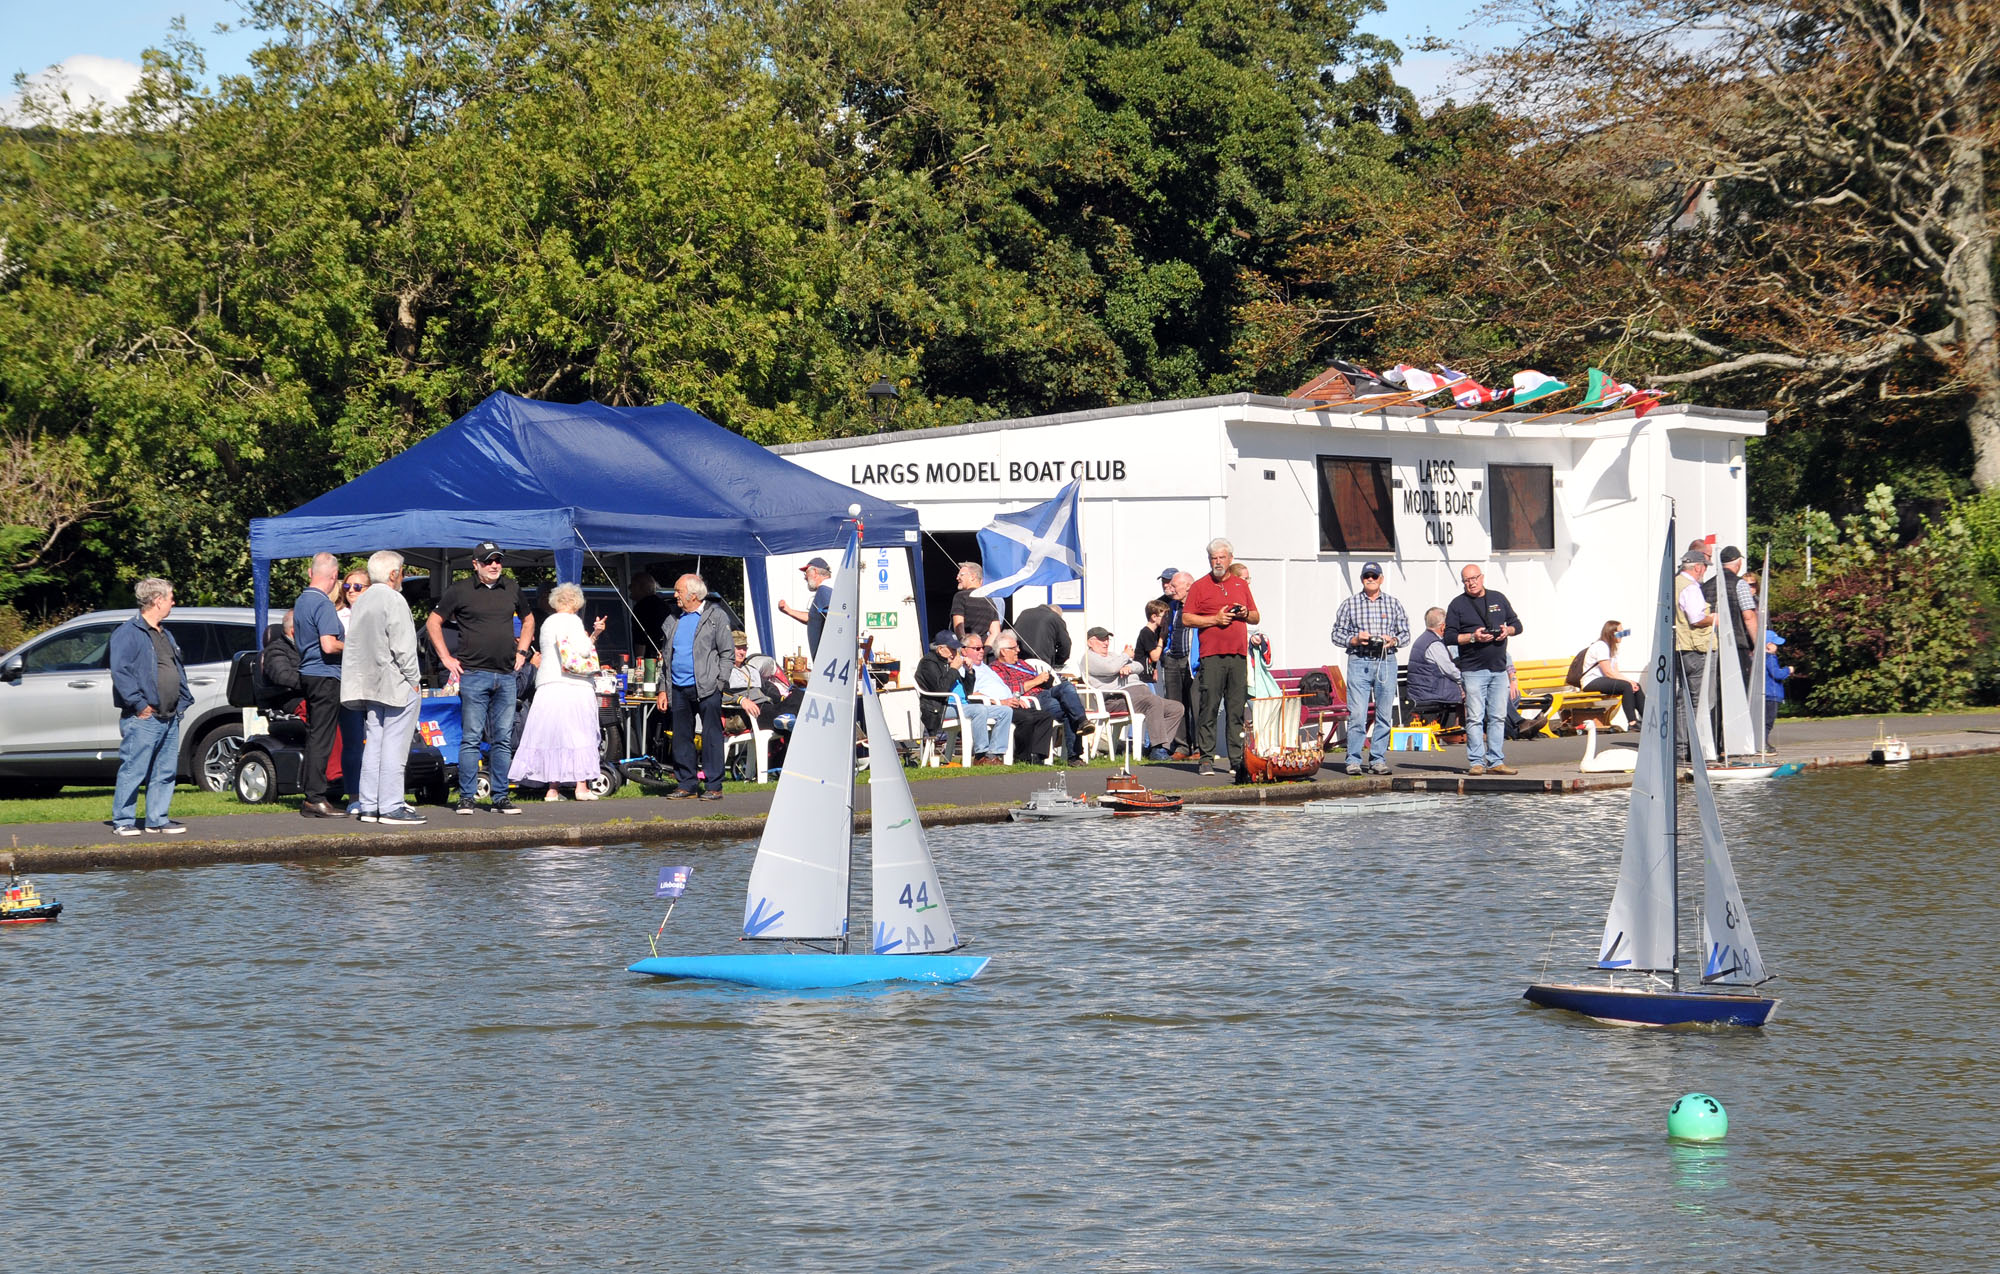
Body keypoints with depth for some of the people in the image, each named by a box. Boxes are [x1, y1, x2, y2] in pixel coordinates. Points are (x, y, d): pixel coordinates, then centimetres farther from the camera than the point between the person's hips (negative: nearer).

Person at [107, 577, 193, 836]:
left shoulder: (165, 634, 21)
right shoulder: (129, 633, -8)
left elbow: (178, 670, 28)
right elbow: (120, 671, -16)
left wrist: (183, 700, 16)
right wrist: (139, 704, -19)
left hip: (170, 717, 8)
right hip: (143, 719, -8)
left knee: (165, 772, 9)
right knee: (133, 771, -6)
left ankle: (157, 819, 15)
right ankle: (123, 821, -1)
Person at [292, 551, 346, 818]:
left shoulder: (301, 602, 13)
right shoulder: (324, 605, -16)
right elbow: (329, 646, -24)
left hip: (306, 674, 9)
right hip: (325, 676, -9)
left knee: (313, 736, 12)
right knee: (322, 738, -8)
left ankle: (308, 795, 13)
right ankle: (316, 798, -9)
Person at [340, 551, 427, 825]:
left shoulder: (361, 603, 13)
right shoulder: (393, 601, -13)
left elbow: (354, 646, 14)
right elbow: (403, 647, -17)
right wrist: (414, 679, -8)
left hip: (371, 686, 8)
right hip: (397, 685, -8)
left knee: (374, 745, 11)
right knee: (394, 746, -7)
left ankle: (369, 806, 12)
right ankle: (391, 808, -9)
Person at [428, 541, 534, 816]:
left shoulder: (512, 589, 12)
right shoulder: (461, 591, 0)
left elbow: (528, 619, 29)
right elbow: (433, 623, 5)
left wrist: (521, 651, 16)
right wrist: (446, 658, -1)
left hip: (507, 676, 4)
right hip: (474, 674, -4)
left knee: (504, 739, 5)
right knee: (471, 737, -5)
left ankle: (500, 797, 10)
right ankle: (466, 797, -1)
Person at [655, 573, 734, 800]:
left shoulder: (716, 616, 0)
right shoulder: (676, 621, 18)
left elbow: (728, 653, -2)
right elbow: (666, 656, 21)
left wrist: (719, 683, -10)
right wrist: (663, 689, 14)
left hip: (706, 688, -6)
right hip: (679, 690, 6)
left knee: (711, 737, -4)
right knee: (681, 738, 6)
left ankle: (714, 785, -1)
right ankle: (687, 785, 13)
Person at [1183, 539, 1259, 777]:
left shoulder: (1241, 585, 18)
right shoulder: (1200, 586, 6)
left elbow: (1256, 617, 22)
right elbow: (1187, 618, -1)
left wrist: (1245, 614, 0)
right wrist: (1215, 619, -10)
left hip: (1238, 655, 4)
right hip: (1212, 656, -4)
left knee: (1237, 708, 3)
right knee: (1208, 708, -7)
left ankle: (1237, 758, 6)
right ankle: (1206, 758, -4)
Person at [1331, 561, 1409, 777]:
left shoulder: (1393, 604, 12)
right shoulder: (1350, 604, 7)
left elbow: (1405, 633, 14)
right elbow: (1337, 634, 7)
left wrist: (1393, 640, -6)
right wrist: (1355, 640, -11)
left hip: (1386, 661, 2)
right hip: (1359, 662, -2)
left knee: (1384, 714, 2)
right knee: (1357, 714, -10)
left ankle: (1378, 759, 8)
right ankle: (1354, 760, -5)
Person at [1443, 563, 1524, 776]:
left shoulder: (1499, 599, 14)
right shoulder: (1458, 605, 3)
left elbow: (1517, 624, 19)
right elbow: (1449, 636, -2)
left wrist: (1508, 630, -3)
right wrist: (1473, 637, -16)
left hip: (1499, 668, 4)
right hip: (1473, 669, -4)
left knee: (1498, 717, 4)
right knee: (1475, 718, -7)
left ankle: (1496, 761, 8)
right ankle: (1476, 762, -5)